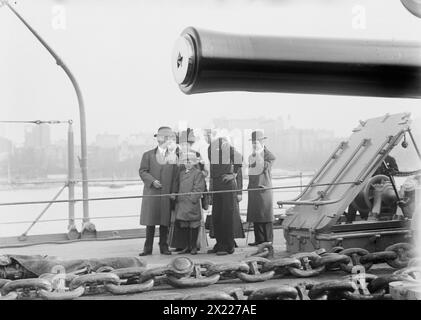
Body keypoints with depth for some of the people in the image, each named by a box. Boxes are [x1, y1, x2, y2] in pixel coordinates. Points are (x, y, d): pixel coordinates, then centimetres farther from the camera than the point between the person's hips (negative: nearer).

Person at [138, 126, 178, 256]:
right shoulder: (148, 155, 11)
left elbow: (176, 175, 6)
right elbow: (142, 171, 4)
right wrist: (152, 181, -13)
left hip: (167, 193, 0)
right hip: (151, 192, 0)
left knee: (165, 221, 3)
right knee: (150, 221, 1)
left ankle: (164, 246, 12)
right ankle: (148, 247, 6)